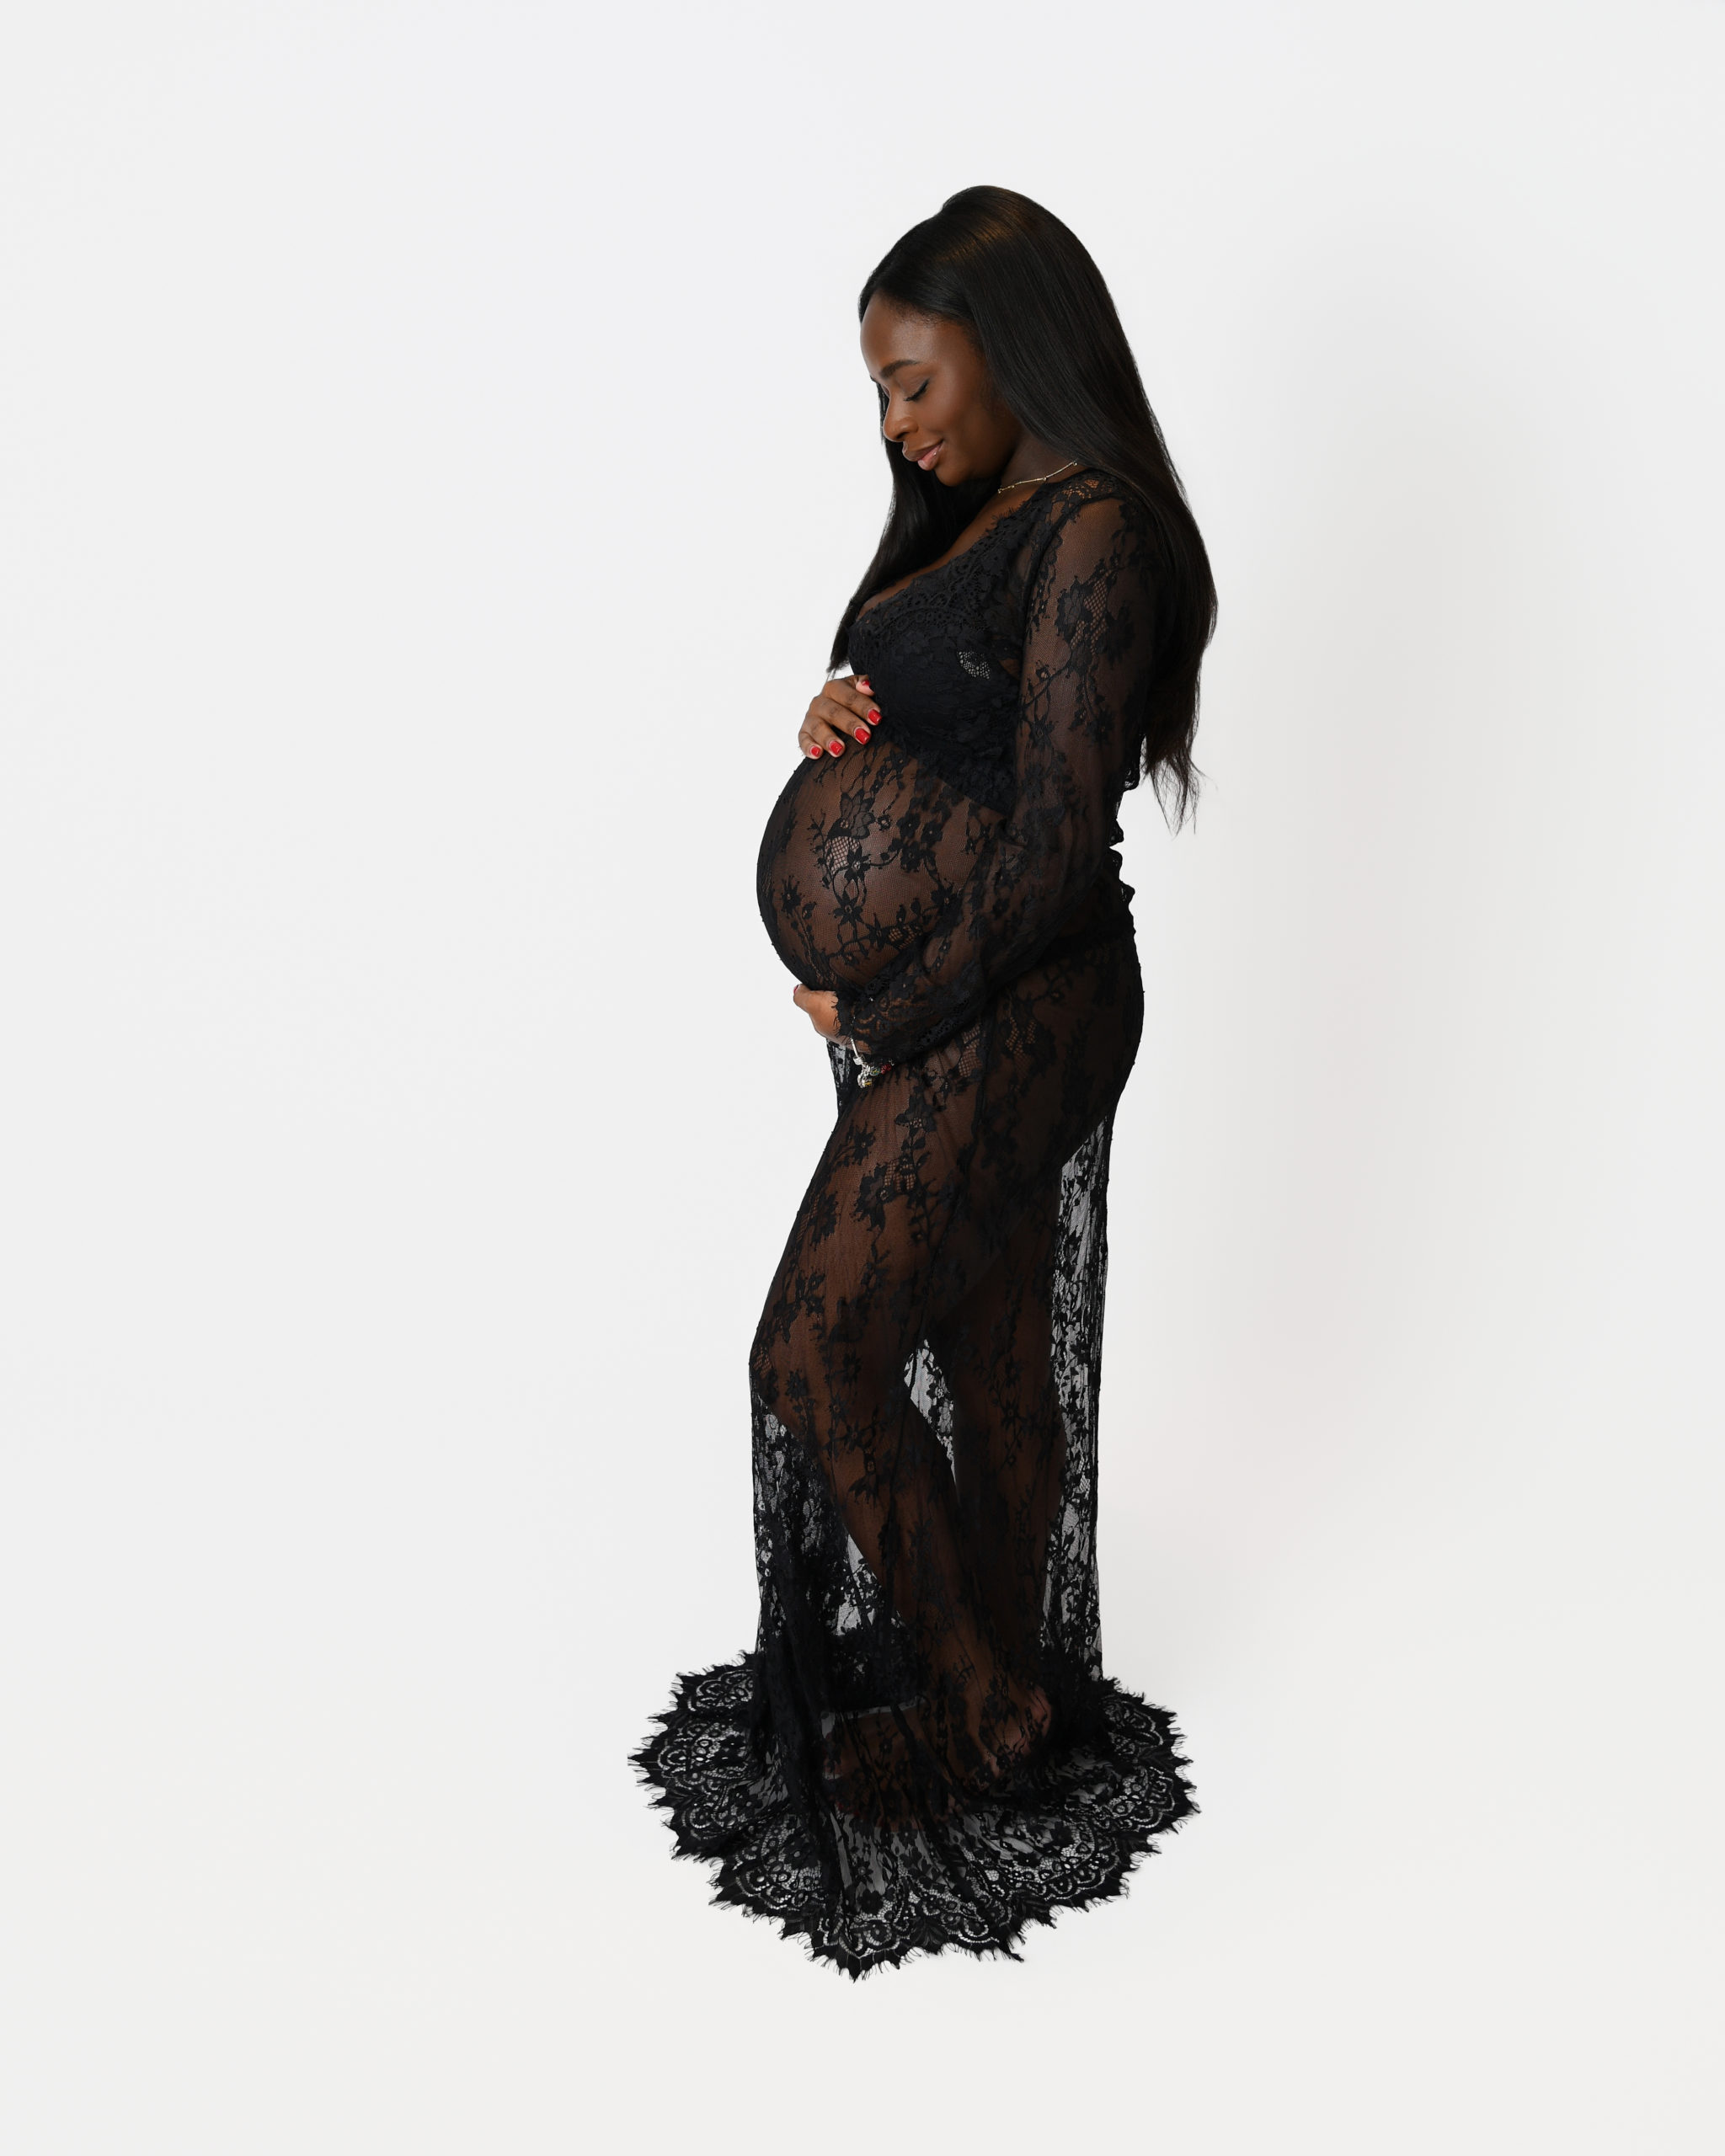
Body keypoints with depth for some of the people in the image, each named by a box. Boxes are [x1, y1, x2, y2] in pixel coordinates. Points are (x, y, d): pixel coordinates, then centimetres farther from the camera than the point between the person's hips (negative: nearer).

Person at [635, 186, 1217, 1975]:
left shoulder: (1093, 534, -14)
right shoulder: (976, 521, 15)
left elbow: (1053, 852, -20)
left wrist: (878, 1014, -13)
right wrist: (837, 718, 0)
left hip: (1002, 1011, -9)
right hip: (923, 1010, 9)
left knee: (818, 1350, -4)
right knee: (984, 1354, 15)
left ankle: (980, 1712, 16)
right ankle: (1022, 1685, 33)